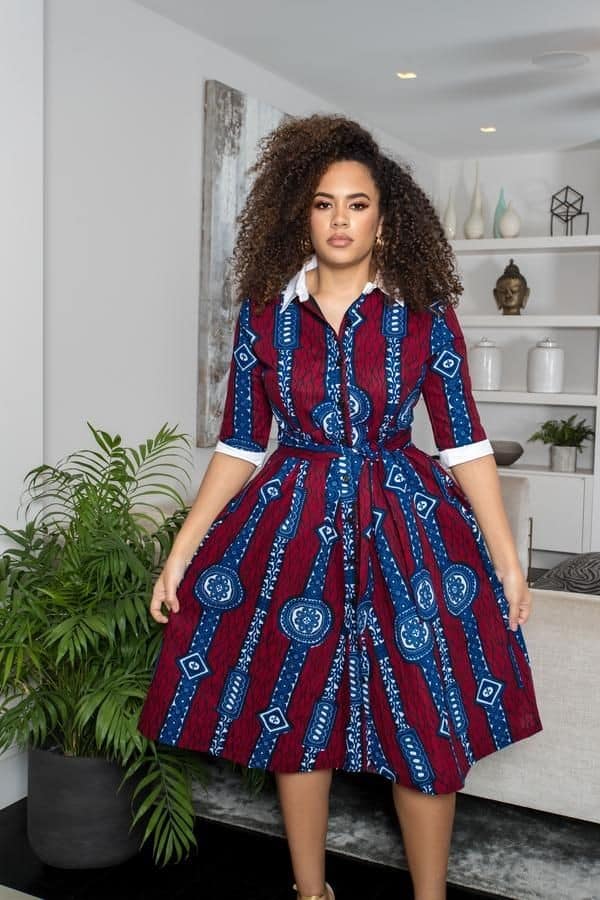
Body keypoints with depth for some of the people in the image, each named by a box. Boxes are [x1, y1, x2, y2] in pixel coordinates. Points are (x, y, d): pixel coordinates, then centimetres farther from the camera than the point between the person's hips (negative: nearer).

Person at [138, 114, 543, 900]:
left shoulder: (426, 314, -2)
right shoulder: (263, 314, 1)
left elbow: (465, 443, 0)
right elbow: (240, 446, 3)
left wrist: (508, 561, -2)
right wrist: (180, 554, 0)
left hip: (405, 527, 0)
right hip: (294, 530, 1)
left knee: (428, 729, 5)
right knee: (297, 723, 10)